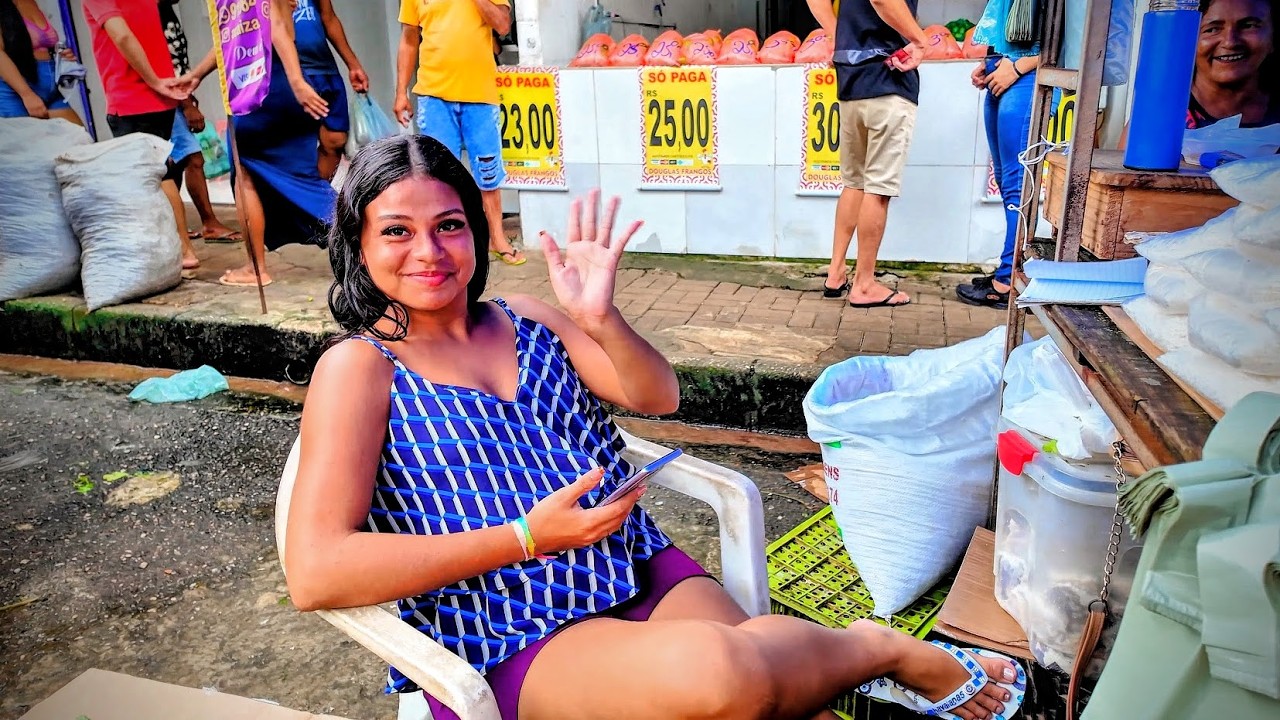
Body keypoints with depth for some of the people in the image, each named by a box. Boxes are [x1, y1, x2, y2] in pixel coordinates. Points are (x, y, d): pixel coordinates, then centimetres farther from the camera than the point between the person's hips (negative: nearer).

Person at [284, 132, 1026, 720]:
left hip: (647, 571, 4)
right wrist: (524, 537, -17)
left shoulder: (526, 319, 10)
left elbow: (659, 396, 6)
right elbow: (315, 575, -15)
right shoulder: (359, 369, -4)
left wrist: (600, 318, -14)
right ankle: (882, 648, -4)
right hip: (515, 643, -4)